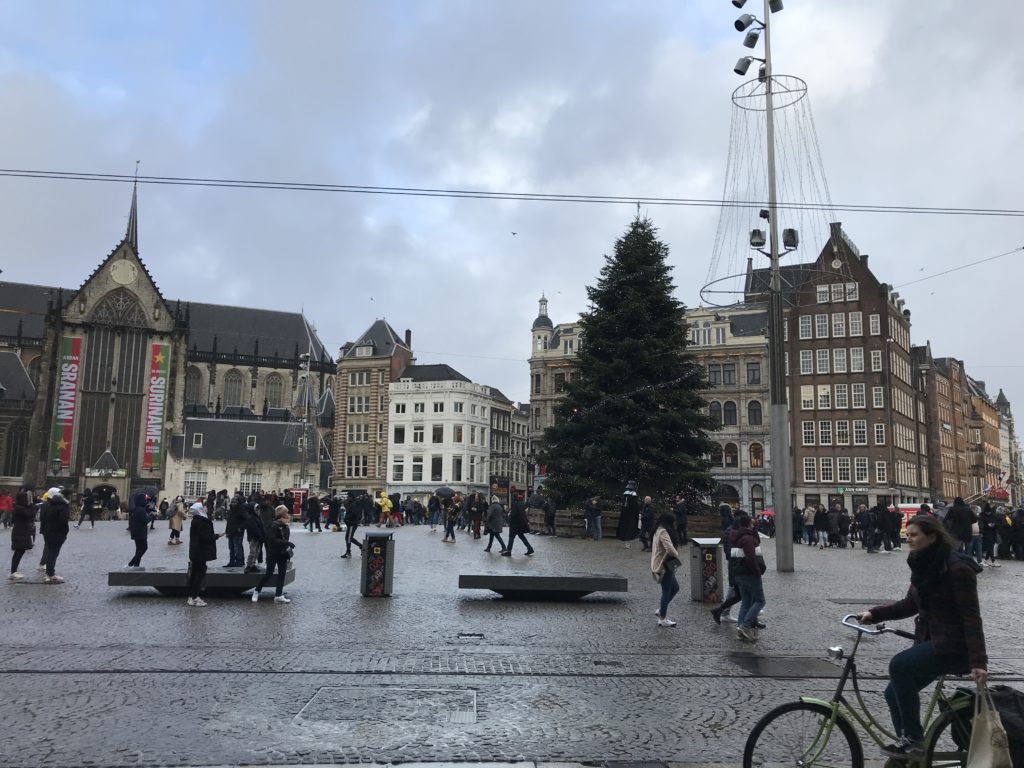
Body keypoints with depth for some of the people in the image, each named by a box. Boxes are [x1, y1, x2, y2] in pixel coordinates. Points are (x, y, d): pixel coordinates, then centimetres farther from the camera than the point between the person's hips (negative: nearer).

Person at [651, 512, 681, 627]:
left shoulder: (660, 531, 12)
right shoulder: (663, 532, -21)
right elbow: (670, 549, -29)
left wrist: (674, 553, 1)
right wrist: (676, 555, -10)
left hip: (664, 565, 10)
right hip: (663, 566, -10)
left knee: (675, 588, 18)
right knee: (666, 592, 0)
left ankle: (661, 610, 24)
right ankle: (663, 619, 10)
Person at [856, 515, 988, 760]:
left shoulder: (957, 568, -19)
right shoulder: (924, 566, 7)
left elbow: (971, 616, -20)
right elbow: (911, 604, 14)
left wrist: (978, 662, -25)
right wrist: (875, 614, 3)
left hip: (953, 645, -9)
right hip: (930, 641, 9)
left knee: (899, 665, -27)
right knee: (894, 693, 3)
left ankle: (914, 739, -14)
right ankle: (909, 755, 18)